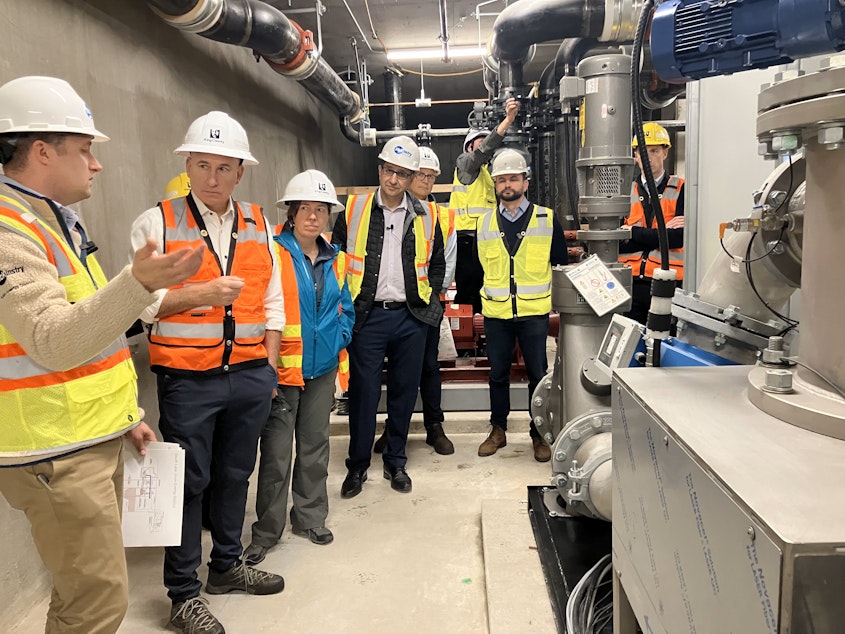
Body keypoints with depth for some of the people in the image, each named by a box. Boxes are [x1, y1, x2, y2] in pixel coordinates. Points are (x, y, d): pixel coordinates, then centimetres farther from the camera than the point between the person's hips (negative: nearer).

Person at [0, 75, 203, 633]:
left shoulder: (56, 221, 16)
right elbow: (53, 341, -29)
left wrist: (126, 414, 21)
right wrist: (139, 284, -42)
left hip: (95, 441, 10)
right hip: (55, 454, -10)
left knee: (93, 588, 20)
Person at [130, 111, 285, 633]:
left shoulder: (258, 225, 9)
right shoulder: (156, 223, -4)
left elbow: (273, 302, 11)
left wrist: (269, 368, 7)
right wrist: (201, 294, -21)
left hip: (250, 375, 4)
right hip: (187, 378, -4)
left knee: (235, 475, 17)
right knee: (189, 482, 6)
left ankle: (227, 564, 37)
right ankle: (184, 592, 22)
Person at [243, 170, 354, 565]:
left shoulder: (334, 259, 8)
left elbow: (345, 308, 17)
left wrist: (338, 339, 1)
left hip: (322, 369, 6)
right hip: (281, 369, -5)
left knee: (315, 446, 16)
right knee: (277, 454, 0)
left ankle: (311, 517, 33)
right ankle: (266, 531, 17)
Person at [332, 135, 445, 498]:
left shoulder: (425, 218, 6)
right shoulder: (353, 210, 2)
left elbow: (437, 264, 17)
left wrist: (427, 296, 6)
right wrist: (346, 301, 0)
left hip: (410, 318, 2)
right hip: (366, 316, -2)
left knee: (404, 392, 9)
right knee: (363, 392, 2)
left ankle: (395, 462, 25)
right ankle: (357, 465, 18)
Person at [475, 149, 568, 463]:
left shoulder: (547, 219, 0)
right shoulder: (485, 223, 6)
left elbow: (561, 263, 6)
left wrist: (553, 298, 5)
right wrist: (486, 296, 13)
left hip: (534, 313, -2)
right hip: (496, 314, 2)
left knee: (537, 375, 5)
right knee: (498, 374, 11)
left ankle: (539, 435, 19)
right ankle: (498, 430, 25)